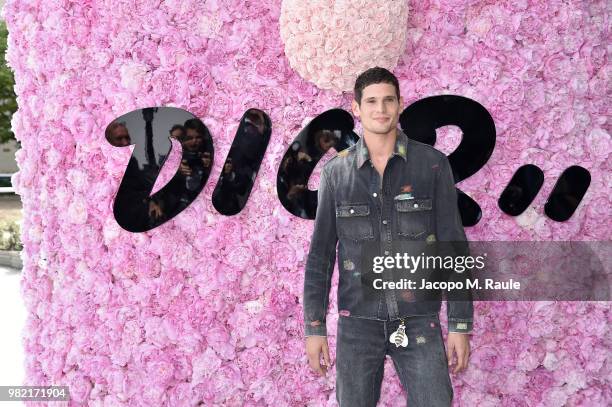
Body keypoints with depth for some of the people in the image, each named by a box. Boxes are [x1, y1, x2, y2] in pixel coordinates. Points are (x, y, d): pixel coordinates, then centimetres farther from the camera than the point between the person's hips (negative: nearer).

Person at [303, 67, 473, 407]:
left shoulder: (432, 164, 0)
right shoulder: (336, 171, 3)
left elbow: (452, 245, 0)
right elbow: (320, 253, 6)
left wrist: (460, 324, -3)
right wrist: (314, 327, 2)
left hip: (419, 321, -1)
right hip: (358, 322, 1)